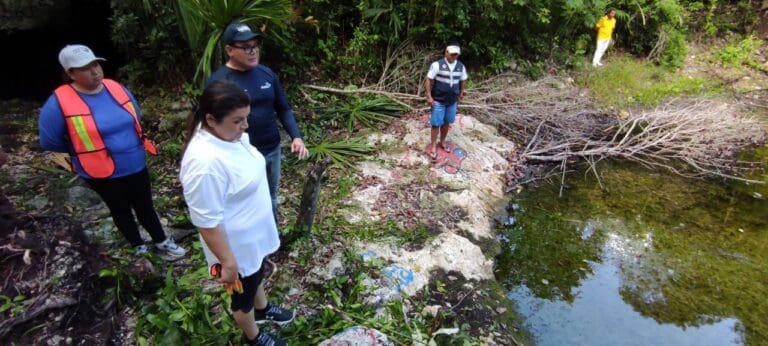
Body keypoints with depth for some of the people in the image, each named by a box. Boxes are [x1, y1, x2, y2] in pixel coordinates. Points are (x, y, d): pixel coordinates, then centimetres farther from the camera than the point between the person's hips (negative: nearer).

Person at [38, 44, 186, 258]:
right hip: (103, 173, -3)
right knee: (121, 210, 17)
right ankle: (139, 248, 36)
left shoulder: (116, 88, -3)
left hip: (136, 166, 4)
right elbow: (49, 142, -11)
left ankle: (162, 242, 33)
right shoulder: (60, 102, -18)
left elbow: (135, 117, 14)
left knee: (145, 206, 17)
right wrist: (82, 148, -1)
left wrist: (126, 141, 9)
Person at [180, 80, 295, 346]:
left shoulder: (231, 135, -9)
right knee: (244, 293, 20)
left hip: (253, 234, 8)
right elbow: (208, 222, -30)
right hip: (237, 245, -8)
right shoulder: (204, 161, -37)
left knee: (257, 274, 33)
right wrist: (228, 263, -22)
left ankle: (263, 309, 61)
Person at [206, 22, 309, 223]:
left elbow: (283, 109, 7)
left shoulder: (266, 73, 1)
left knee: (271, 196, 23)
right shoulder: (217, 82, -15)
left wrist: (296, 137, -6)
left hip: (273, 150, 6)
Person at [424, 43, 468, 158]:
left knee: (447, 122, 14)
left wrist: (461, 95, 15)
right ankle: (433, 146, 11)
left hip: (452, 101, 4)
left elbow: (462, 82, 14)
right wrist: (429, 96, -14)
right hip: (438, 100, -4)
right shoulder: (437, 64, -13)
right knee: (436, 124, -1)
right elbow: (428, 80, -10)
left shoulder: (461, 66, 1)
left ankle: (442, 142, 32)